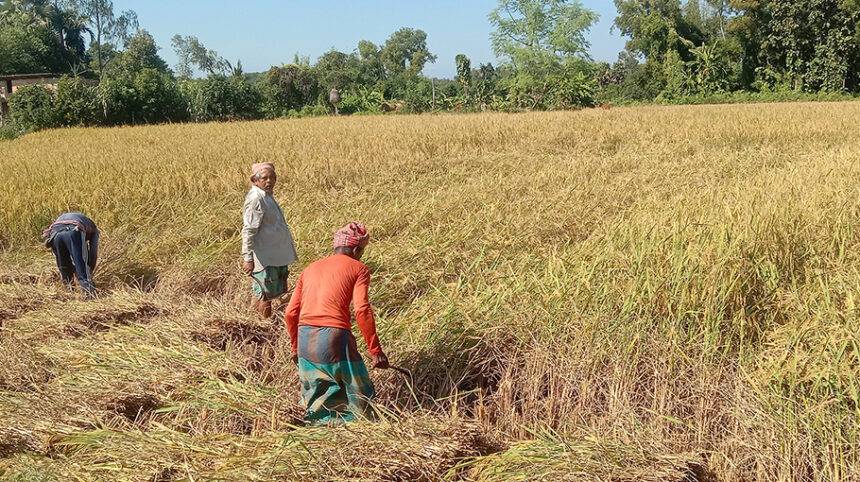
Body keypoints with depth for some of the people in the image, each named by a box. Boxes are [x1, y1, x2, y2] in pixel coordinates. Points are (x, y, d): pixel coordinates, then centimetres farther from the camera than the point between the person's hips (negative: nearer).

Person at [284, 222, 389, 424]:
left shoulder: (310, 269, 23)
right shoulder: (358, 269, 7)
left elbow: (290, 313, 18)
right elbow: (362, 310, -9)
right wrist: (376, 351, -7)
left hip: (305, 339, 6)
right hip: (334, 337, -5)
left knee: (314, 403, 22)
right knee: (360, 400, 8)